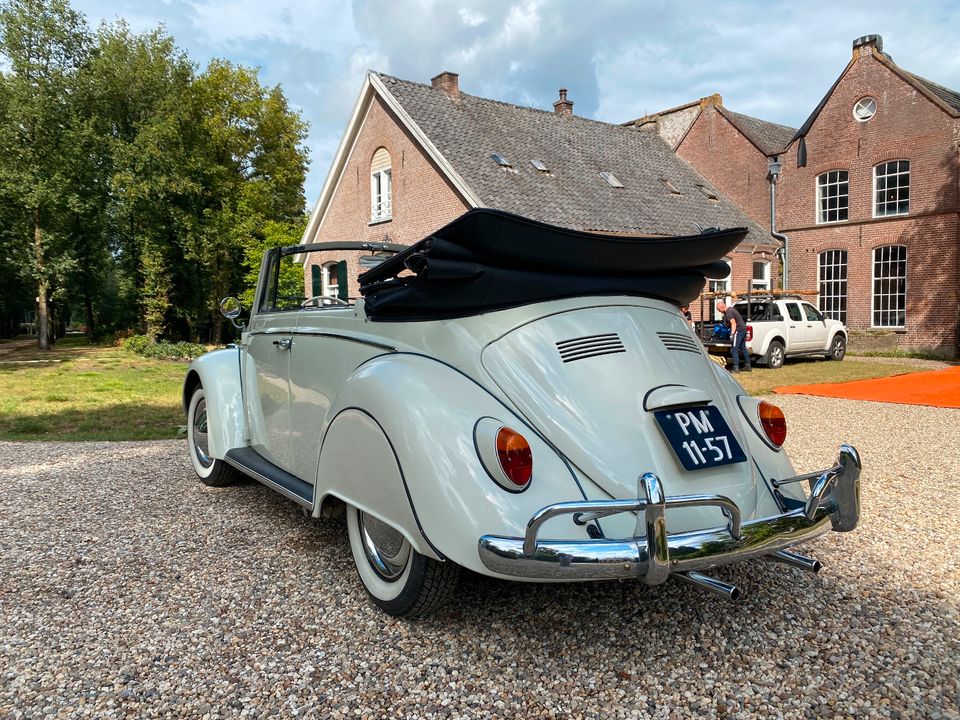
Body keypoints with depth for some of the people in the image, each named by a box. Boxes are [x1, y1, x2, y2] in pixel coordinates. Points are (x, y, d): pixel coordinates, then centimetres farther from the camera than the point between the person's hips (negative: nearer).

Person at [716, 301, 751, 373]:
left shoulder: (728, 312, -17)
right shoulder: (731, 309, 14)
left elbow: (733, 323, -26)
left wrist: (732, 334, -32)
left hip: (738, 330, -11)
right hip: (743, 329, 11)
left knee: (734, 349, -10)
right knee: (743, 348, 18)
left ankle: (736, 368, -14)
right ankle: (748, 366, 24)